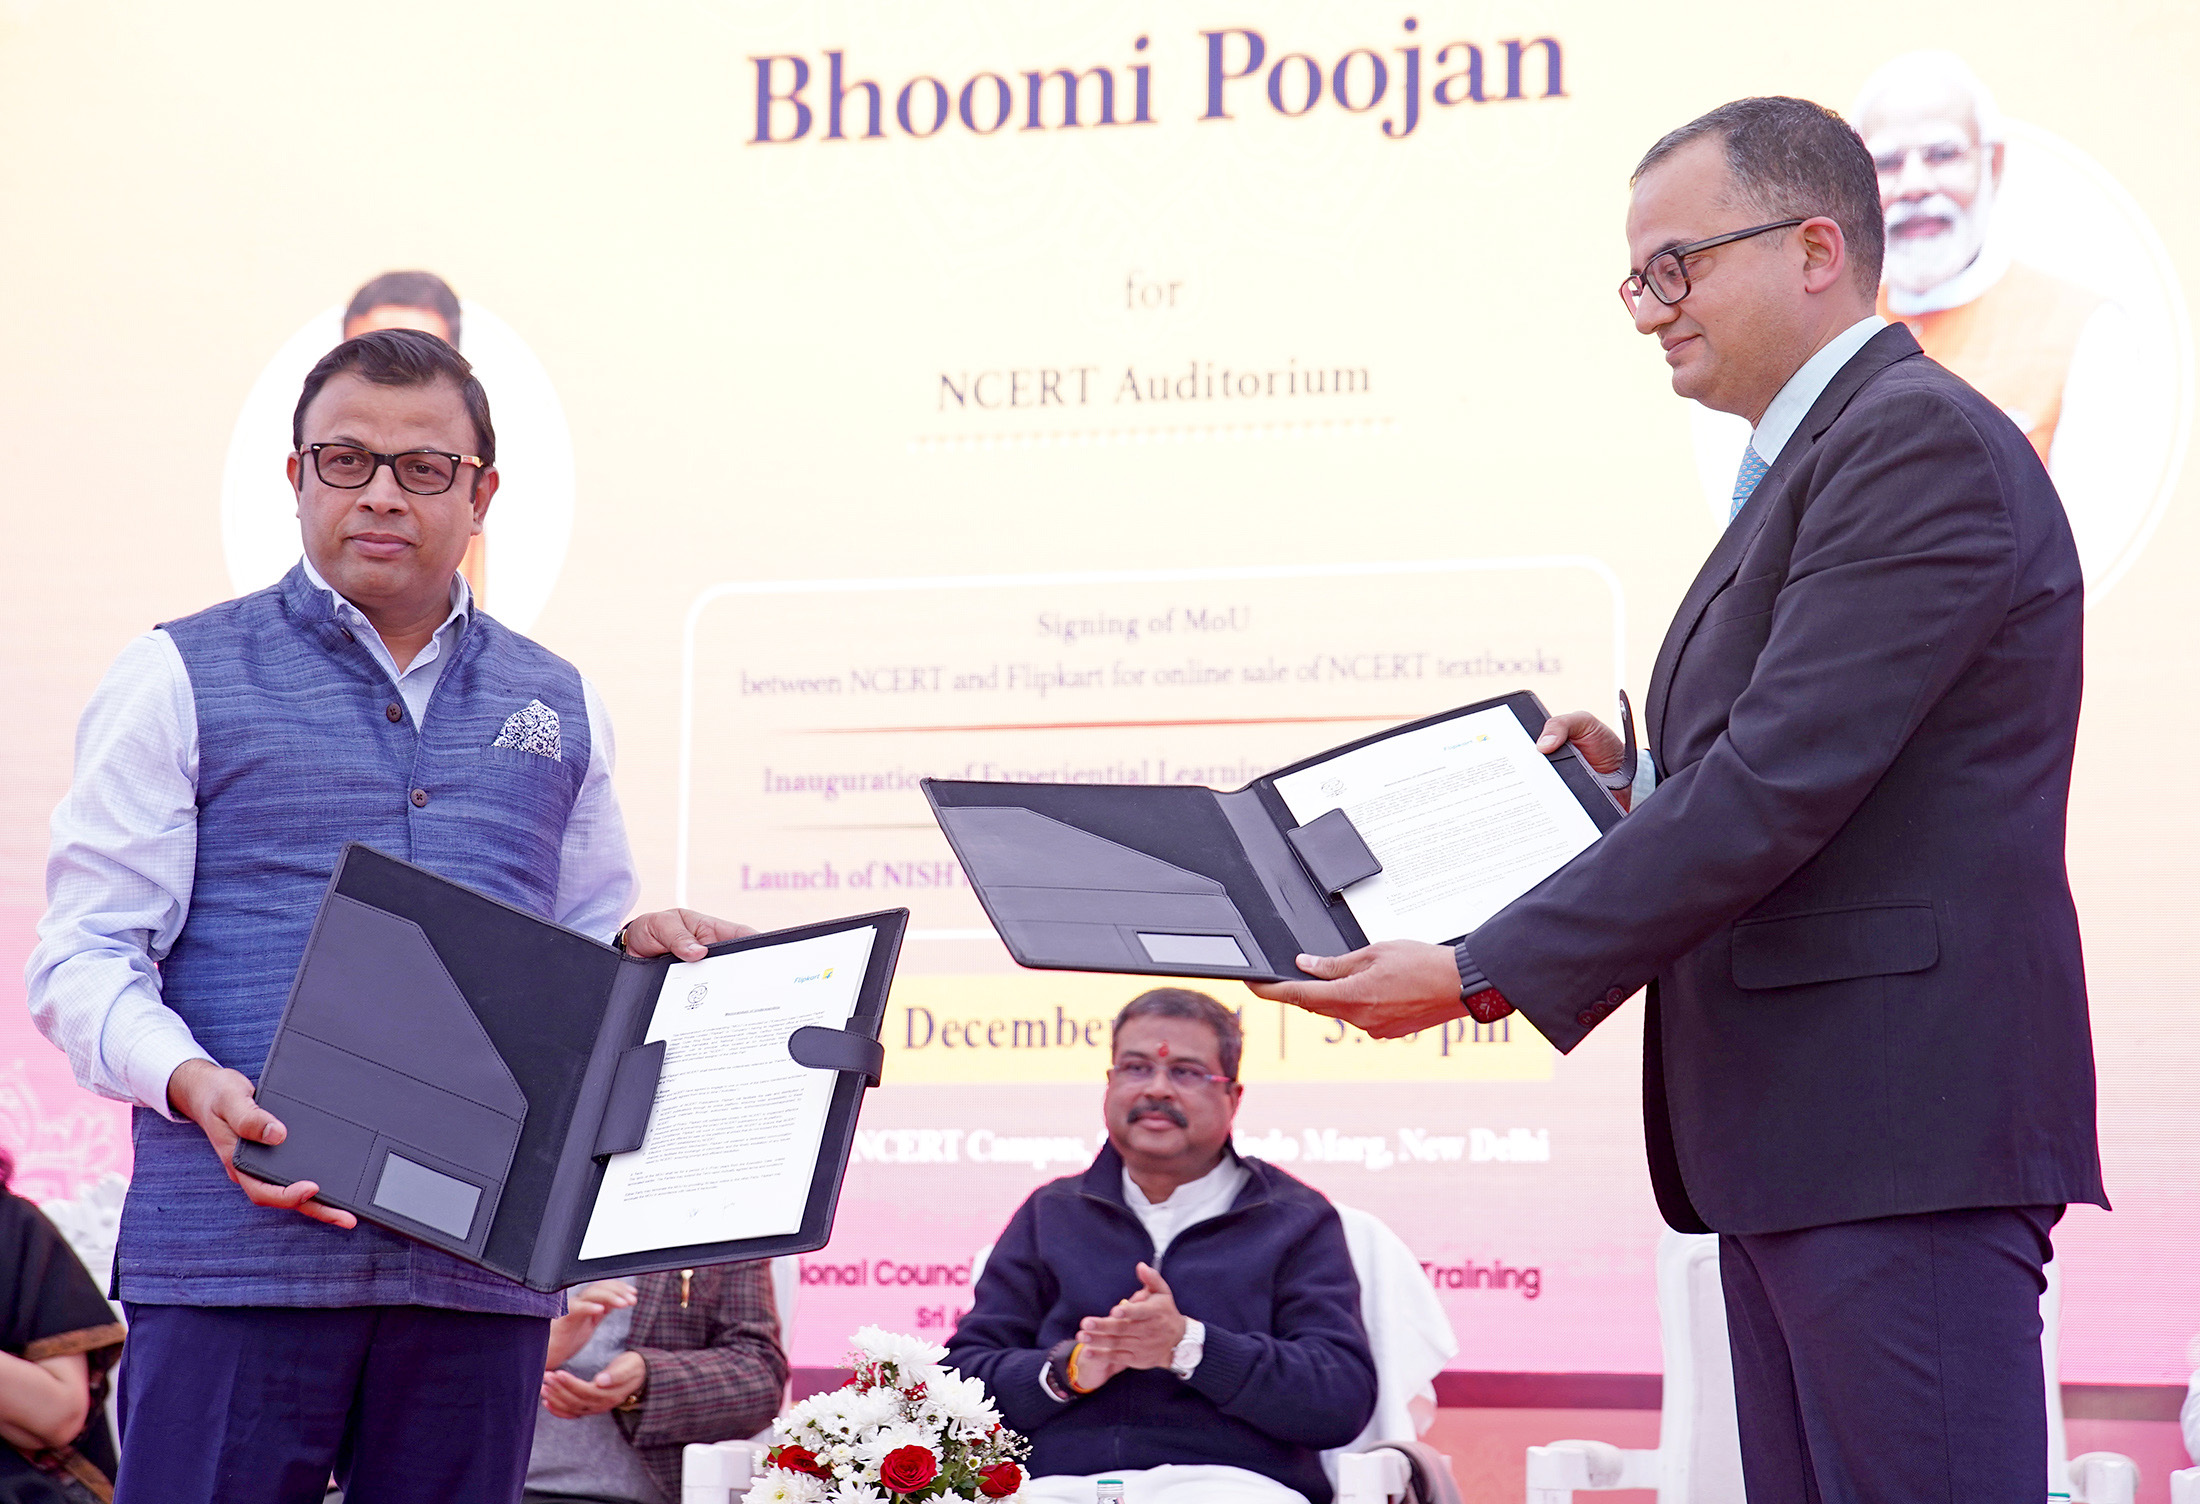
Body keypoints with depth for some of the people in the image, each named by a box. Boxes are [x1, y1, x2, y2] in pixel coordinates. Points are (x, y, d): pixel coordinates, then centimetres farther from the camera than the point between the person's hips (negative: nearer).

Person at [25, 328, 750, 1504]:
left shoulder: (556, 707, 18)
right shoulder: (181, 680, 6)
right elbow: (82, 959, 1)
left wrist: (641, 945, 2)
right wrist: (193, 1083, -18)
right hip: (239, 1247, -3)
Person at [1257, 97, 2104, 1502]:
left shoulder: (1921, 440, -10)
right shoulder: (1812, 466, 22)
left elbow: (1783, 780, -19)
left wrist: (1480, 974, -18)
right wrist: (1646, 779, 8)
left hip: (1901, 1128, -10)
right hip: (1795, 1130, 10)